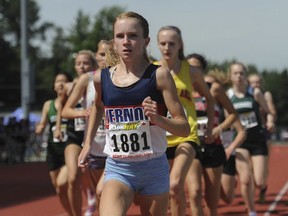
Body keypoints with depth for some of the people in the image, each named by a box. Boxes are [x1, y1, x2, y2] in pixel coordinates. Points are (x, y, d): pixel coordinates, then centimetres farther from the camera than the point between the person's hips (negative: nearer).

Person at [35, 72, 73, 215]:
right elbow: (41, 127, 15)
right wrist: (39, 129, -7)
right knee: (59, 190, 10)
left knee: (62, 184, -20)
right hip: (53, 151, 5)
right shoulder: (48, 105, 9)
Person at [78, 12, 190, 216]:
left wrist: (157, 119, -27)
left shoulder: (159, 75, -9)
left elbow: (184, 128, -9)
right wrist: (88, 143, 21)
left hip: (154, 168, -1)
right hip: (117, 169, 1)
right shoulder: (102, 78, 0)